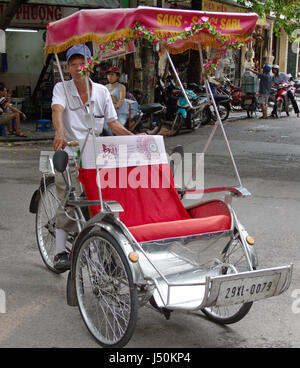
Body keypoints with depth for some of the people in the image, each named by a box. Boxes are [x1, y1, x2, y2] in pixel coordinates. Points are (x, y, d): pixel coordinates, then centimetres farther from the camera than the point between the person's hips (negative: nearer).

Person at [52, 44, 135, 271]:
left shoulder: (101, 91, 8)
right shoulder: (62, 88, 0)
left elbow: (113, 123, 8)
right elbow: (57, 110, -21)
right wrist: (60, 132, -42)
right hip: (69, 154, -3)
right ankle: (61, 252, -6)